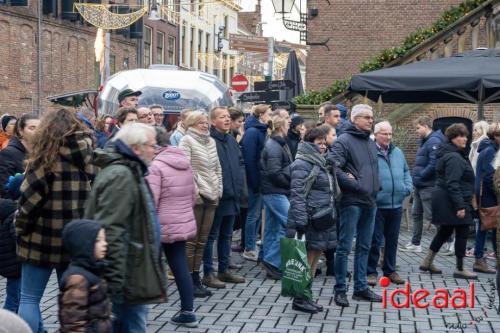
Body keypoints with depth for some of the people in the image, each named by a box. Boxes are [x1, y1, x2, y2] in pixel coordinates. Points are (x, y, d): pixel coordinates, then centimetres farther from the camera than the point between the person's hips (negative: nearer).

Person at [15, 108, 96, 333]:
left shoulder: (47, 154, -8)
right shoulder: (89, 154, 5)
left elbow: (30, 196, -11)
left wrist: (21, 229, 1)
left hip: (42, 237, -4)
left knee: (29, 298, 5)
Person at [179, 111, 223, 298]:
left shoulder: (211, 141, 16)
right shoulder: (187, 141, -4)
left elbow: (217, 168, 20)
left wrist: (218, 190, 10)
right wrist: (194, 191, -15)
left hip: (211, 196, 6)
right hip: (196, 196, -6)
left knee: (202, 240, 9)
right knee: (192, 240, -2)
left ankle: (196, 278, 15)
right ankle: (189, 281, 4)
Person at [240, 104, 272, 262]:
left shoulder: (262, 131, 13)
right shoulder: (252, 132, -15)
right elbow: (249, 159, -19)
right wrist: (255, 182, -19)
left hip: (261, 180, 8)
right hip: (255, 179, -8)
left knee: (257, 213, 13)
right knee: (254, 214, -2)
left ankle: (252, 246, 22)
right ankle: (249, 249, 7)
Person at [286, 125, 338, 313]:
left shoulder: (323, 163, 19)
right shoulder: (303, 164, -11)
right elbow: (297, 193, -17)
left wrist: (332, 214, 21)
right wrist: (300, 220, -23)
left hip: (324, 219, 9)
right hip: (310, 219, -9)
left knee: (315, 257, 11)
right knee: (308, 258, -5)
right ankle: (299, 299, 2)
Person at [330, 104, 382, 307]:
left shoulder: (371, 143, 16)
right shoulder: (344, 141, -9)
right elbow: (333, 167, -20)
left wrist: (376, 187, 13)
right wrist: (353, 184, -19)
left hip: (370, 202, 8)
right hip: (352, 201, -8)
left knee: (364, 247, 13)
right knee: (345, 247, -2)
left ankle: (361, 288, 21)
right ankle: (340, 289, 5)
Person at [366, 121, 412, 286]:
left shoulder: (397, 153, 13)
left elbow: (406, 172, 21)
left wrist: (408, 187, 7)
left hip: (396, 205, 6)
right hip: (377, 206, -6)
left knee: (392, 240, 14)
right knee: (375, 240, -1)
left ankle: (390, 270, 25)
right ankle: (370, 272, 9)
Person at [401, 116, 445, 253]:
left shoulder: (434, 141, -18)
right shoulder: (424, 141, 13)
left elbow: (434, 165, -26)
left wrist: (420, 176, -16)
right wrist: (416, 177, 9)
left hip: (428, 186, -10)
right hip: (420, 185, 10)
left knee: (431, 216, -5)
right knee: (416, 214, 15)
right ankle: (415, 243, 24)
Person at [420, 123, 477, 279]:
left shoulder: (447, 154, 14)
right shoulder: (454, 157, -19)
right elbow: (452, 184, -25)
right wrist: (460, 206, -26)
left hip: (442, 199, 11)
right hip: (452, 201, -11)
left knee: (445, 231, 18)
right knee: (461, 232, -2)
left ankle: (427, 262, 22)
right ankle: (460, 269, 5)